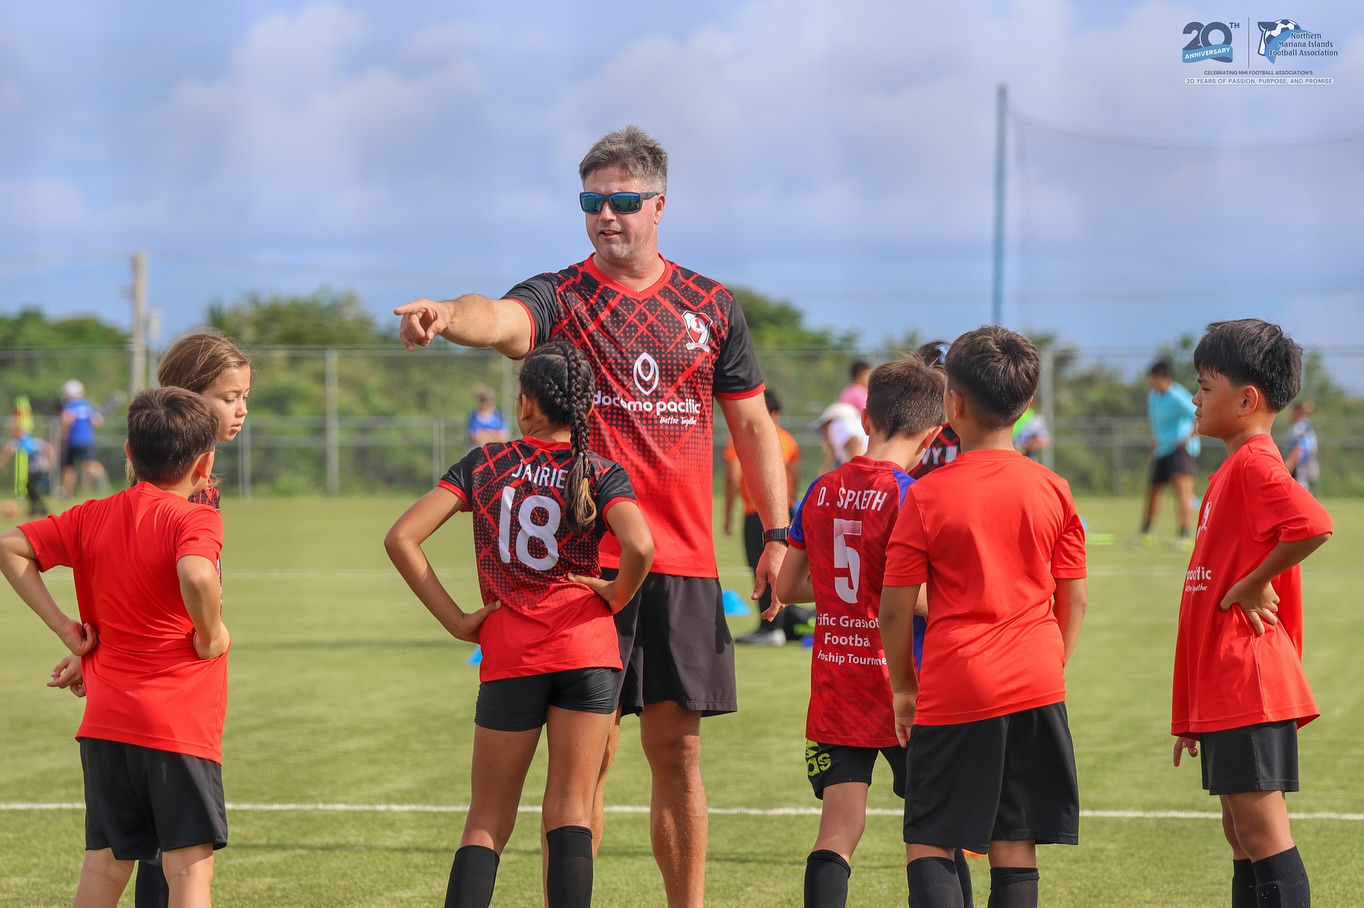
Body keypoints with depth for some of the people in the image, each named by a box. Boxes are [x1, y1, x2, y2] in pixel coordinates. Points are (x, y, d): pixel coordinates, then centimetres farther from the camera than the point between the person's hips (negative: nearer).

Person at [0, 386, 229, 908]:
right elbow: (197, 576, -32)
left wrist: (62, 625, 8)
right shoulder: (194, 520, -11)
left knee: (104, 865, 13)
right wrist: (210, 633, -14)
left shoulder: (93, 517, 8)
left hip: (105, 723, 6)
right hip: (179, 724, -6)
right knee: (190, 866, -3)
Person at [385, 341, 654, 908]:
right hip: (585, 649, -1)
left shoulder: (485, 464, 6)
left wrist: (455, 620, 2)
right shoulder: (601, 474, 0)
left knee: (487, 820, 9)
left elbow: (401, 538, -2)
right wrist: (616, 596, 0)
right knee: (569, 813, 3)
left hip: (508, 657, 1)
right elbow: (640, 546, -20)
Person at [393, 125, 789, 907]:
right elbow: (503, 319, -23)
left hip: (684, 562, 3)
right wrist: (448, 314, -47)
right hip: (585, 561, -3)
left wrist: (779, 532, 8)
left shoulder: (712, 306, 11)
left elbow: (752, 425, 15)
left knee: (677, 752, 8)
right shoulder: (561, 298, 0)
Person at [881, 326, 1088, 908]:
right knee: (1014, 846, 6)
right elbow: (1074, 599, 7)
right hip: (1034, 687, 3)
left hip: (953, 691, -3)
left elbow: (895, 609, -5)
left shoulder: (927, 496, -6)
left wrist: (903, 686, 9)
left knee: (928, 843, 3)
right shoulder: (1051, 491, 3)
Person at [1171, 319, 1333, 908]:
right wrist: (1192, 714, 24)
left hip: (1248, 684, -11)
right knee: (1243, 837, 12)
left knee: (1261, 833, -10)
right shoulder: (1236, 470, 19)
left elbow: (1313, 526, -33)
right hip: (1226, 690, 11)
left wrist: (1251, 584, -18)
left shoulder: (1254, 464, -13)